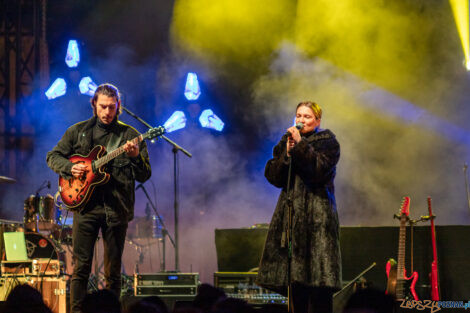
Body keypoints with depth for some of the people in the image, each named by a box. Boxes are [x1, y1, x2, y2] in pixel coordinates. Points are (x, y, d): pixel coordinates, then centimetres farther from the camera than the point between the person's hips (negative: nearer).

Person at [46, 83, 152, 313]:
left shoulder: (130, 135, 6)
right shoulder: (78, 131, 9)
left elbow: (144, 176, 3)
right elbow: (53, 156, 15)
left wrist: (136, 157, -18)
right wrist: (70, 167, -5)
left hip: (117, 208, 0)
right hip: (85, 204, 0)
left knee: (113, 271, 3)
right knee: (81, 267, -4)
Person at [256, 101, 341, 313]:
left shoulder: (327, 142, 4)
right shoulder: (286, 141, 17)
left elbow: (319, 170, -14)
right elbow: (272, 176, 7)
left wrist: (301, 145, -15)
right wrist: (287, 153, -6)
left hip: (317, 214, -5)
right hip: (291, 212, 5)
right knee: (294, 273, 3)